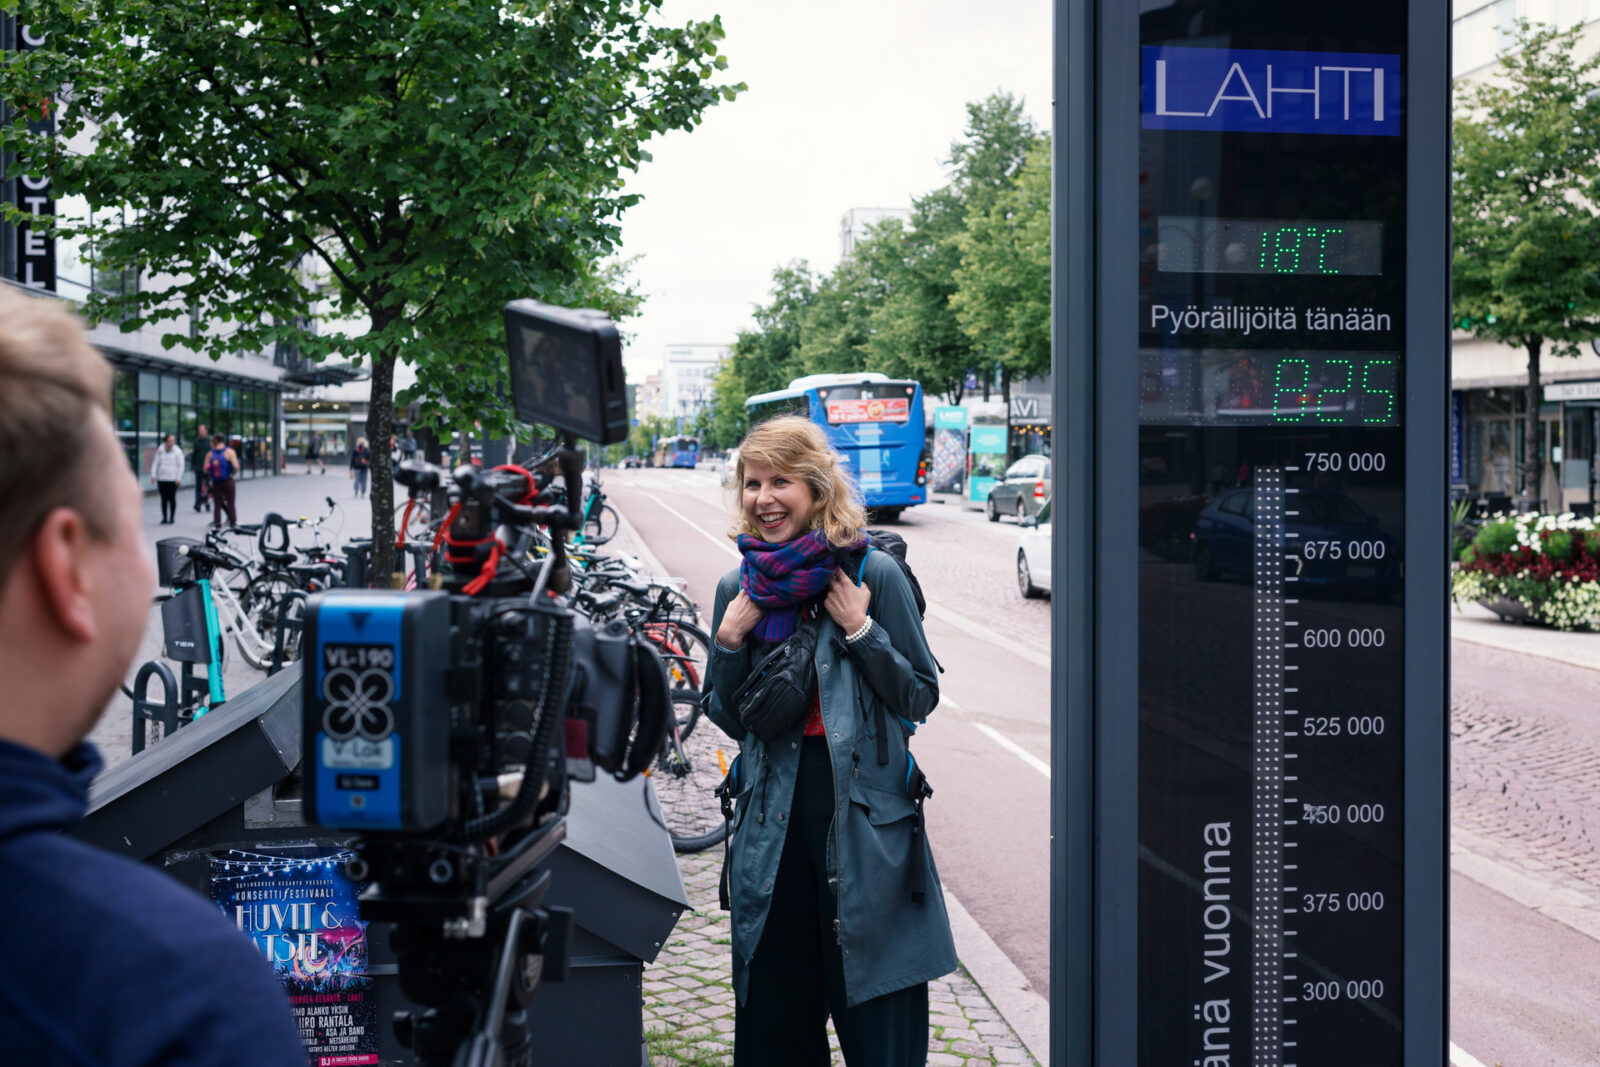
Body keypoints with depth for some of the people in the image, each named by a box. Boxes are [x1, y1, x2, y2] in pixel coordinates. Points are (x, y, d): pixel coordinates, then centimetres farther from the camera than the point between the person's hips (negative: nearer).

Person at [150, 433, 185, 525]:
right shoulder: (160, 451, 6)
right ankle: (164, 518, 12)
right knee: (164, 499, 6)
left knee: (172, 499, 0)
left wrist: (178, 477, -8)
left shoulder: (177, 451, 0)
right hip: (161, 479, 3)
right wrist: (153, 475, -1)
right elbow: (155, 463, 8)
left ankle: (172, 518, 8)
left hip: (172, 479, -2)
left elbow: (180, 465, 0)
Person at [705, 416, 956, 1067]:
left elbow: (920, 697, -2)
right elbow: (726, 718, 13)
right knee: (774, 1013, 11)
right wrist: (729, 643, -2)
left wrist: (861, 630, -13)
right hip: (772, 812, 4)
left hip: (864, 811, -3)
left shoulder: (874, 574, -4)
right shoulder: (738, 588, 7)